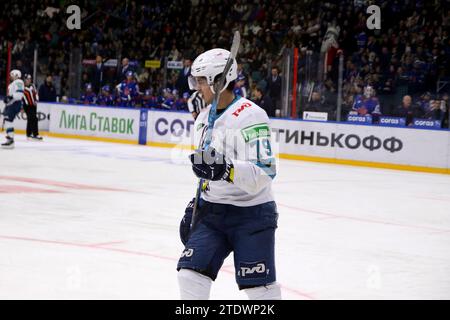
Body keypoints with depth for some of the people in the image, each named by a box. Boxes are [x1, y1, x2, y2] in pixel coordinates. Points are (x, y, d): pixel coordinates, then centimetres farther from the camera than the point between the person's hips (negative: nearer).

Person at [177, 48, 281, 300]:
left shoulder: (250, 116, -19)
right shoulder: (205, 117, 11)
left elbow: (263, 173, -28)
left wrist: (225, 169, -42)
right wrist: (195, 205, 23)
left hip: (251, 214, -8)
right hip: (212, 211, 8)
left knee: (259, 287, -5)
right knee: (191, 273, 0)